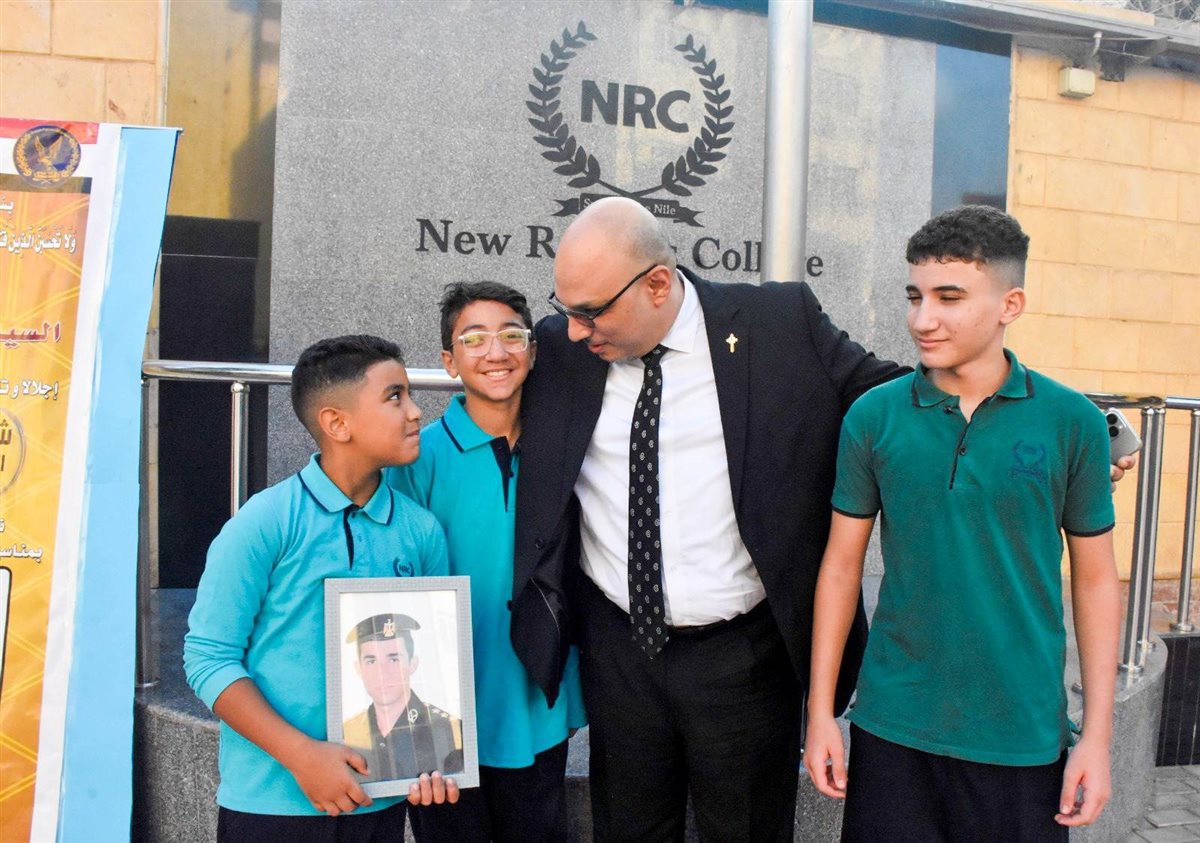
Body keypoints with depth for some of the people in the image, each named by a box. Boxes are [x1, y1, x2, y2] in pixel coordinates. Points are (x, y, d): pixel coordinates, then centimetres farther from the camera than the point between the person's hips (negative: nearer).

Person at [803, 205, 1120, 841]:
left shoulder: (1072, 423, -6)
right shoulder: (872, 418, -4)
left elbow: (1094, 580, 1)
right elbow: (841, 565, 2)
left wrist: (1097, 736, 0)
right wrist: (820, 712, 1)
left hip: (1024, 735, 0)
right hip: (893, 727, 1)